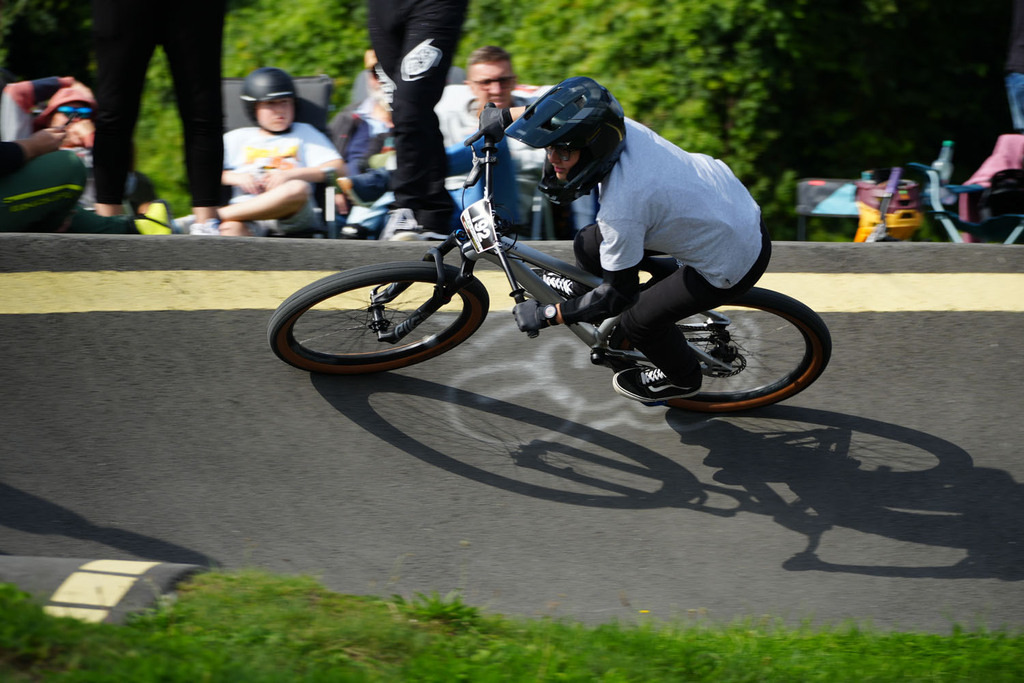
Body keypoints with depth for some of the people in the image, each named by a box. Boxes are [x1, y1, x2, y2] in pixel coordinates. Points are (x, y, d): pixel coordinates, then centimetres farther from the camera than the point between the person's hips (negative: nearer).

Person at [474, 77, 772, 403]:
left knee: (639, 321, 6)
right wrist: (503, 116, 9)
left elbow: (619, 295, -22)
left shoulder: (621, 209, -36)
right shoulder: (616, 126, -17)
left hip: (733, 260, -8)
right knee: (589, 245, 10)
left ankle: (682, 379, 37)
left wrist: (546, 315, -13)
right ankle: (584, 289, 44)